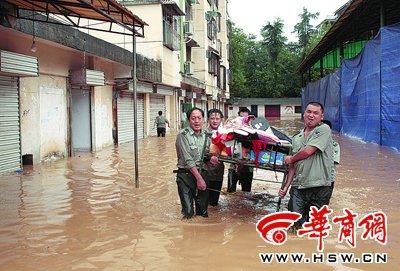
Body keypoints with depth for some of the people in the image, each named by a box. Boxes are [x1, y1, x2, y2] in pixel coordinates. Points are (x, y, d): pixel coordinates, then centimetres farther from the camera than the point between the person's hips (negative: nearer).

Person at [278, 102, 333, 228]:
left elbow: (308, 151, -14)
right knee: (296, 222, -3)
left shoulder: (324, 129, -4)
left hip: (319, 187, -4)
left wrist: (291, 159, 5)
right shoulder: (296, 138, 15)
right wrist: (286, 187, 9)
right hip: (298, 186, 4)